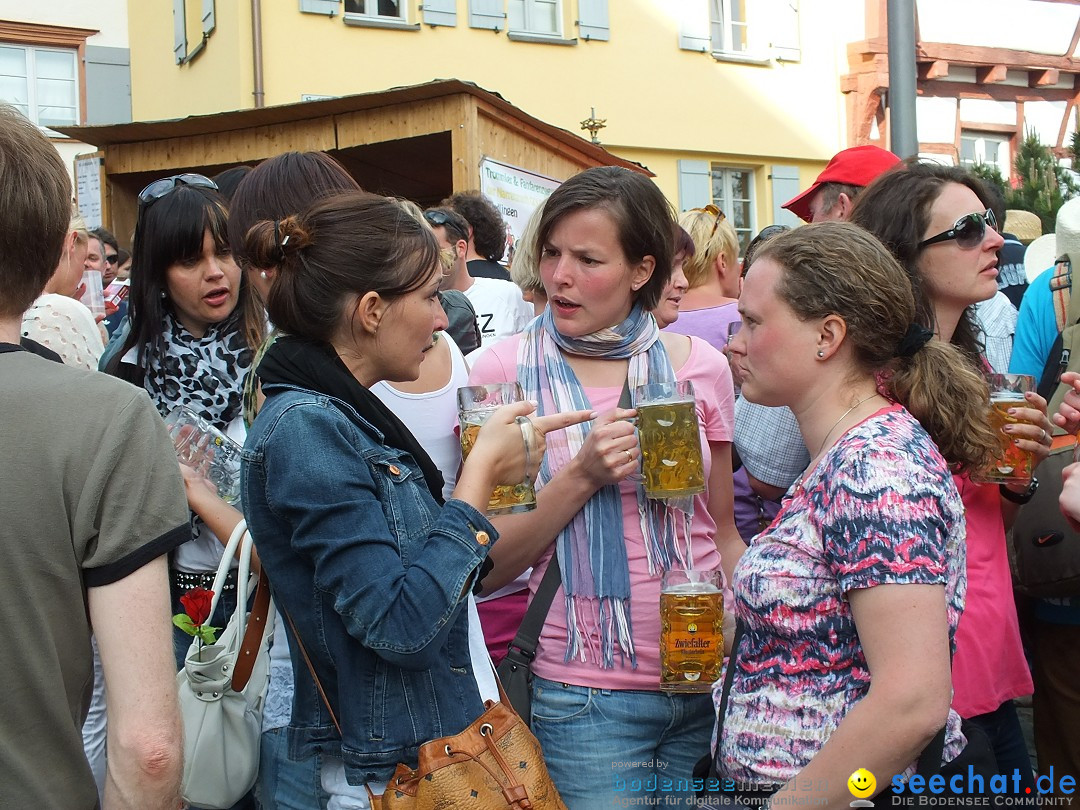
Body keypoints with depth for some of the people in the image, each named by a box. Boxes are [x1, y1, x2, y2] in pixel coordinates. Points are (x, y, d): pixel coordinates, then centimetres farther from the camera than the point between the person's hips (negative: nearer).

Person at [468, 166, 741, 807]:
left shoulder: (700, 366, 0)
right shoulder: (505, 372, -7)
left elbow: (723, 533, 11)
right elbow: (485, 568, -8)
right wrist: (582, 476, -19)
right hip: (585, 698, -2)